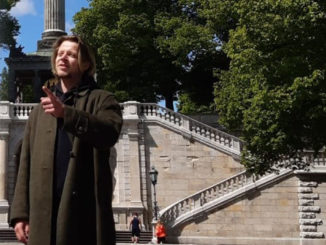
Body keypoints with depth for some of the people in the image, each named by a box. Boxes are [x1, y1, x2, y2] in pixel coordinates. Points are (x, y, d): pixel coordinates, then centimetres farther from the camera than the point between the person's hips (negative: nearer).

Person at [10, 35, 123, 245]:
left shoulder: (101, 99, 8)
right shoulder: (40, 110, 22)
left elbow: (110, 131, -15)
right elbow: (27, 164, 16)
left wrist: (66, 113, -25)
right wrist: (20, 213, 6)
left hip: (87, 211, -4)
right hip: (44, 214, 4)